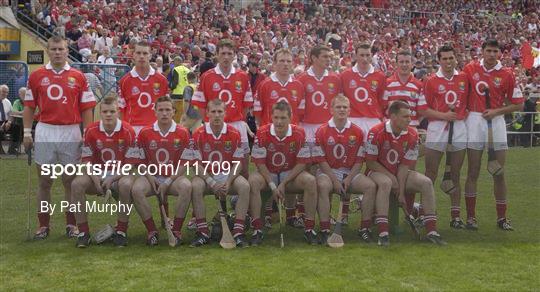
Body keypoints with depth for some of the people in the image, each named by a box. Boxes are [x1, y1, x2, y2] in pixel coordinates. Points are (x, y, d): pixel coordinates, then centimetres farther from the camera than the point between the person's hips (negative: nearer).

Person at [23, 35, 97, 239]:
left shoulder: (78, 77, 4)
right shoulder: (36, 76, 6)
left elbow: (86, 108, 3)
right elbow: (29, 107, 9)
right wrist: (27, 132, 2)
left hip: (71, 134, -1)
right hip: (45, 133, 1)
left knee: (71, 180, 5)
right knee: (44, 181, 5)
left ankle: (71, 224, 14)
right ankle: (43, 225, 14)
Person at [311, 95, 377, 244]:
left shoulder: (357, 131, 3)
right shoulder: (322, 131, -3)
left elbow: (359, 160, 4)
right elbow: (321, 160, -5)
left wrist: (349, 179, -11)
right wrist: (335, 181, -14)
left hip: (350, 172, 3)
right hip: (328, 171, -3)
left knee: (371, 186, -20)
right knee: (323, 185, -35)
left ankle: (365, 229, -12)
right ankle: (325, 231, -30)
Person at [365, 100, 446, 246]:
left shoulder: (412, 134, -5)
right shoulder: (376, 132, -18)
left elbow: (405, 165, -6)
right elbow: (370, 162, -13)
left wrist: (401, 192, -14)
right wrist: (390, 177, -17)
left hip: (400, 173, 5)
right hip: (378, 171, -5)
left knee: (426, 182, -16)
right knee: (385, 183, -38)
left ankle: (432, 232, -15)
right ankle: (383, 234, -39)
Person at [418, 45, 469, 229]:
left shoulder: (464, 79, 8)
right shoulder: (431, 81, -1)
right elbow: (422, 109, -4)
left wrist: (465, 114, 0)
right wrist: (443, 115, -14)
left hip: (459, 129, 3)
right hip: (436, 129, -3)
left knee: (455, 175, 9)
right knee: (430, 175, 0)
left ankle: (455, 215, 16)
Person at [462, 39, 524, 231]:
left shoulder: (507, 75, 0)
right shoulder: (470, 69, 2)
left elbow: (518, 105, 2)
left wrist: (496, 111, -10)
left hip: (496, 121, 1)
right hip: (475, 120, 0)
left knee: (499, 173, 5)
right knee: (473, 173, 2)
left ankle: (502, 218, 15)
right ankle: (471, 216, 9)